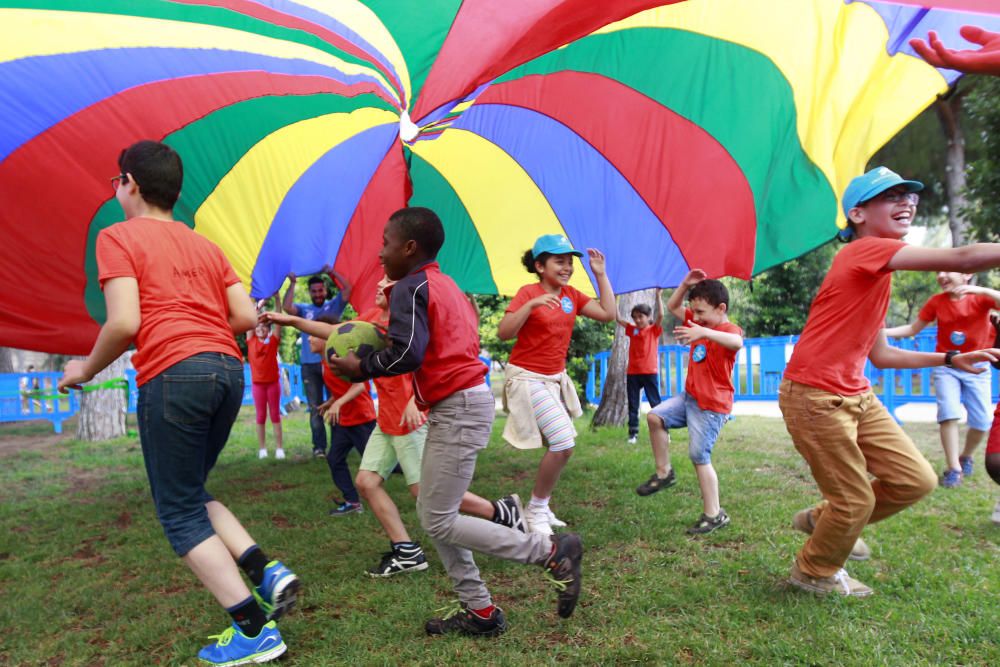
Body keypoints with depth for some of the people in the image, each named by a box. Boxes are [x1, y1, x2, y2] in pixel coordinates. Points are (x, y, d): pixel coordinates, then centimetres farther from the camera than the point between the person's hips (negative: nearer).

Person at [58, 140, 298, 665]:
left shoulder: (118, 237, 3)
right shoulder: (205, 245, 21)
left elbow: (124, 323, -9)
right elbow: (245, 317, 12)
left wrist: (86, 369, 8)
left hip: (171, 374, -6)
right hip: (228, 370, 7)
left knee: (179, 513, 6)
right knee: (190, 493, 23)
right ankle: (265, 572, 7)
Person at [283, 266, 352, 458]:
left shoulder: (334, 305, 9)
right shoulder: (304, 309, 12)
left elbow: (347, 289, -4)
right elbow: (286, 307, -7)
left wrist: (332, 272, -4)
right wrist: (292, 284, -6)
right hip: (310, 365, 1)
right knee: (315, 407, 4)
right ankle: (319, 446, 7)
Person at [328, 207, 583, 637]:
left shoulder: (410, 288, -9)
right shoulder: (445, 284, 19)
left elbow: (407, 353, -21)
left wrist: (360, 368, -7)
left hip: (458, 409, -10)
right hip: (464, 402, 10)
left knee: (439, 522, -4)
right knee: (431, 513, 14)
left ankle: (553, 551, 1)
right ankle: (479, 611, 20)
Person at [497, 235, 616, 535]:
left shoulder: (572, 294, 6)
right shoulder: (528, 292, -12)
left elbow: (609, 314, 1)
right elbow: (503, 332, -22)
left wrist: (600, 274, 0)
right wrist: (531, 304, -32)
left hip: (556, 378, 7)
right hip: (527, 378, -7)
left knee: (561, 445, 7)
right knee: (564, 443, -15)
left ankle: (542, 506, 24)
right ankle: (535, 510, 4)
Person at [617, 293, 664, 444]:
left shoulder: (654, 330, 0)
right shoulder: (632, 330, 9)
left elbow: (660, 315, -16)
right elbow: (618, 319, 7)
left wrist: (658, 296, -20)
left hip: (649, 372, -4)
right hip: (632, 373, 4)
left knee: (655, 403, 2)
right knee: (633, 405, 7)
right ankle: (633, 433, 14)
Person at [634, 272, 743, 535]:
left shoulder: (729, 329, -15)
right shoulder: (701, 323, 10)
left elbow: (736, 342, -41)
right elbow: (673, 306, 16)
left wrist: (704, 333, -57)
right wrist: (686, 284, 0)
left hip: (712, 405, -8)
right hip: (689, 397, 8)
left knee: (699, 456, -7)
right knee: (655, 417, -3)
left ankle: (714, 514, 6)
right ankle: (664, 472, 10)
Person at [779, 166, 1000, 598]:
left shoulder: (879, 273, 16)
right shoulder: (866, 251, -14)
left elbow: (880, 355, 18)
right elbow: (964, 259, -26)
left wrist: (950, 359, 15)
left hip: (857, 396, 9)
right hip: (814, 397, -9)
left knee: (916, 481, 8)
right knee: (856, 502, 3)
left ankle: (823, 519, 29)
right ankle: (813, 572, 30)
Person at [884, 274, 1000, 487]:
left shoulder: (981, 298, -9)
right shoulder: (936, 301, -5)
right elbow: (913, 328, 1)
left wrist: (981, 290, -38)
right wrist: (882, 332, -11)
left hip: (977, 368, 0)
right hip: (946, 367, 0)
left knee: (982, 422, 0)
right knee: (949, 414, -15)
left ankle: (966, 457, 28)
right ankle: (953, 468, -8)